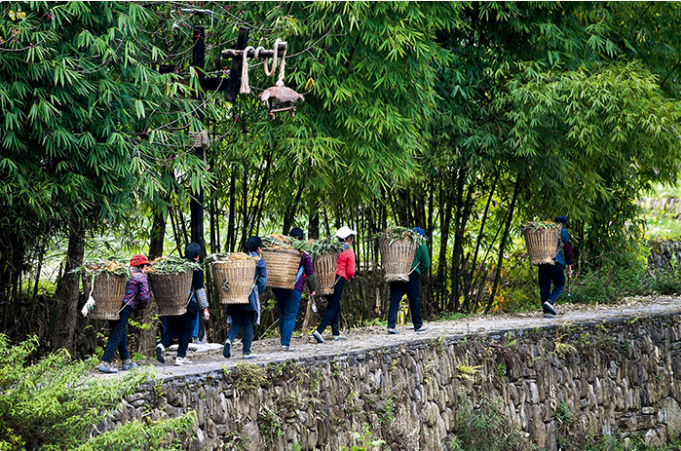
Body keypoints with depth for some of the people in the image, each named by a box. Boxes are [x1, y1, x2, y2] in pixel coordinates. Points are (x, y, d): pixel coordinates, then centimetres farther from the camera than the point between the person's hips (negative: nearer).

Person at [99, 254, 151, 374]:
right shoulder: (141, 277, 2)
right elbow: (145, 297, -5)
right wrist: (139, 307, 13)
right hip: (125, 307, -7)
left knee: (122, 333, 19)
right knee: (117, 335, -8)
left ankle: (126, 361, 27)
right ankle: (105, 363, -16)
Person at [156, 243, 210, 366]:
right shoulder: (197, 269, -5)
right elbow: (200, 290, -7)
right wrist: (205, 308, -3)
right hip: (188, 303, -4)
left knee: (173, 327, 14)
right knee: (186, 329, 7)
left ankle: (162, 345, -12)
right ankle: (181, 356, 3)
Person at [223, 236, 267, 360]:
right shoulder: (260, 262, 0)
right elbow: (262, 281, -6)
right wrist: (257, 293, 8)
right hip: (250, 296, -4)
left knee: (236, 322, 12)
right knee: (248, 324, 5)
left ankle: (229, 339, -16)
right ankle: (247, 352, 7)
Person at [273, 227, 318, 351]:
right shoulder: (304, 253, 0)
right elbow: (310, 273, 2)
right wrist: (313, 288, 14)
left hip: (279, 288, 4)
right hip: (294, 289, -4)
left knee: (282, 313, 18)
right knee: (290, 316, -1)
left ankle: (284, 340, 21)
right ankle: (285, 343, -8)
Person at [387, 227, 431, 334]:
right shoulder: (421, 245, 5)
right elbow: (426, 264, 1)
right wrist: (419, 273, 14)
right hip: (412, 274, -4)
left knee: (394, 300, 2)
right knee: (415, 301, 8)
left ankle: (391, 325, -8)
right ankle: (418, 325, 19)